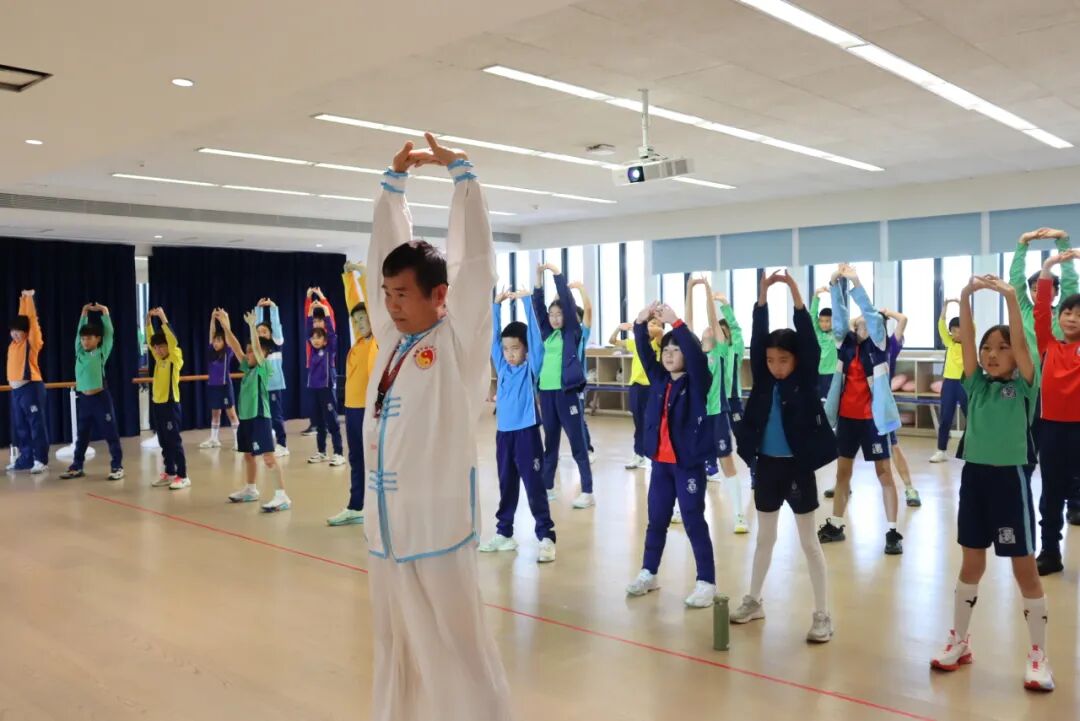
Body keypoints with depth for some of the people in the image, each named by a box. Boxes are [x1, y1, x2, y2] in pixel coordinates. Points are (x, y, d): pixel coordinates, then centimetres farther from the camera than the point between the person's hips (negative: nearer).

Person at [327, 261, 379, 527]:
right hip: (352, 408, 8)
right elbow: (353, 303, 16)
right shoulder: (359, 339, 11)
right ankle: (356, 509, 27)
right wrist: (348, 276, 14)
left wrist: (364, 275, -12)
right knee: (357, 461, 16)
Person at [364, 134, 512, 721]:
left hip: (437, 526, -6)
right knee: (394, 653, 18)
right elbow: (384, 250, 13)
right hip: (385, 525, 6)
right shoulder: (389, 337, 8)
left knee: (456, 657, 1)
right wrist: (395, 179, 14)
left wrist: (459, 171, -3)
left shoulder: (458, 343, -7)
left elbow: (474, 258, -9)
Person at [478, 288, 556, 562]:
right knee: (506, 485, 15)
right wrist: (497, 304, -2)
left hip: (526, 432, -5)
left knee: (534, 486, -2)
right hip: (504, 432, 5)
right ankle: (503, 533, 25)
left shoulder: (531, 367, -4)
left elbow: (535, 336, -13)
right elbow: (494, 336, 6)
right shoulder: (502, 365, 8)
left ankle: (546, 537, 4)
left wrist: (526, 301, -14)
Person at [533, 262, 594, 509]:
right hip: (546, 391, 6)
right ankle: (547, 487, 24)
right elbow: (537, 305, 7)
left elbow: (568, 302, -10)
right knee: (550, 442, 14)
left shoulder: (573, 332, -2)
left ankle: (587, 492, 2)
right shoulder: (548, 333, 11)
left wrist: (557, 274, -9)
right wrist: (539, 278, -1)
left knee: (577, 443, -2)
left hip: (567, 391, -6)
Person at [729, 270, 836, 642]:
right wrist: (763, 294, -14)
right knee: (764, 537, 17)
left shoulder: (806, 383, -7)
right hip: (766, 465, 4)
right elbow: (757, 337, -6)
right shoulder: (763, 380, 1)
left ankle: (822, 614, 12)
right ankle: (754, 600, 30)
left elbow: (809, 339, -18)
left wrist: (795, 292, -23)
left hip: (797, 466, -4)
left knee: (809, 541, 4)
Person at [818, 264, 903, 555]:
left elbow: (871, 314, -17)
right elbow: (839, 314, -3)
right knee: (843, 470, 13)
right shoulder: (846, 343, 6)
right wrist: (837, 283, -14)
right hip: (846, 416, 5)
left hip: (872, 417, -4)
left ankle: (892, 532, 6)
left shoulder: (878, 346, -4)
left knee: (884, 472, 2)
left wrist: (856, 282, -24)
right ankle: (835, 525, 24)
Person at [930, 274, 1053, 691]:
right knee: (971, 564, 14)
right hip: (974, 475, 4)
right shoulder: (975, 384, 5)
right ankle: (959, 641, 25)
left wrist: (1010, 298, -27)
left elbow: (1021, 341, -18)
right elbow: (965, 340, -4)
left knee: (1025, 569, 5)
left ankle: (1038, 655, 16)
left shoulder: (1024, 386, -3)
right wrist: (966, 297, -16)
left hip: (1010, 477, -4)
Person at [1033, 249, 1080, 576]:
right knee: (1051, 493, 12)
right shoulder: (1049, 345, 6)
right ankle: (1050, 553, 22)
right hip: (1052, 426, 2)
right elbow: (1042, 308, -2)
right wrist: (1047, 267, -9)